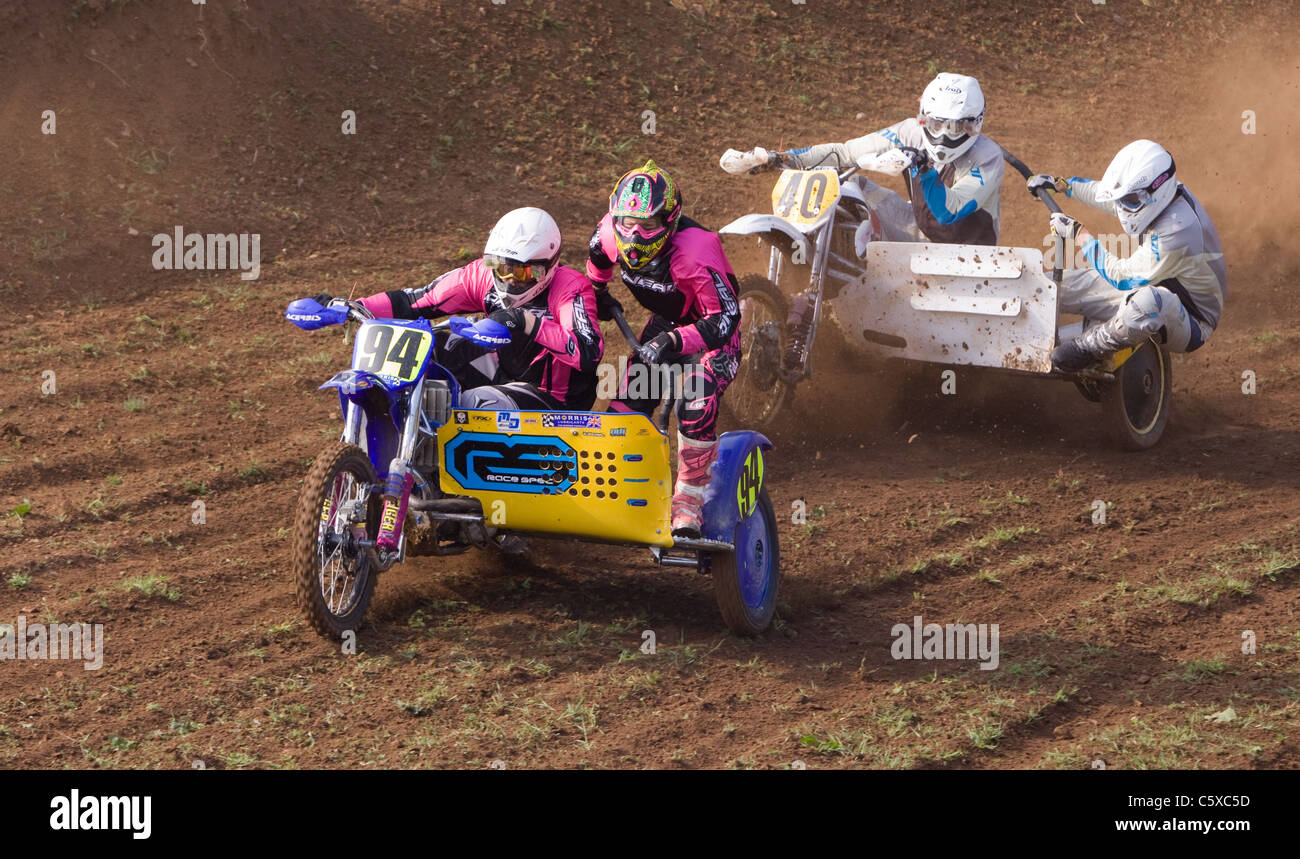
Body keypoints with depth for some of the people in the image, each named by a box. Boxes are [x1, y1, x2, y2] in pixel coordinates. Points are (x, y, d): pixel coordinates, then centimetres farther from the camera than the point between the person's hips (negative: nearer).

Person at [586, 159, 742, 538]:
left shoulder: (694, 251, -38)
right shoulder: (610, 233, -18)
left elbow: (725, 318, -36)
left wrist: (674, 341, -47)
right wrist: (596, 290, 22)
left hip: (712, 331, -6)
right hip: (665, 322, 6)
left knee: (696, 407, -29)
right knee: (626, 404, -6)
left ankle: (689, 498, -12)